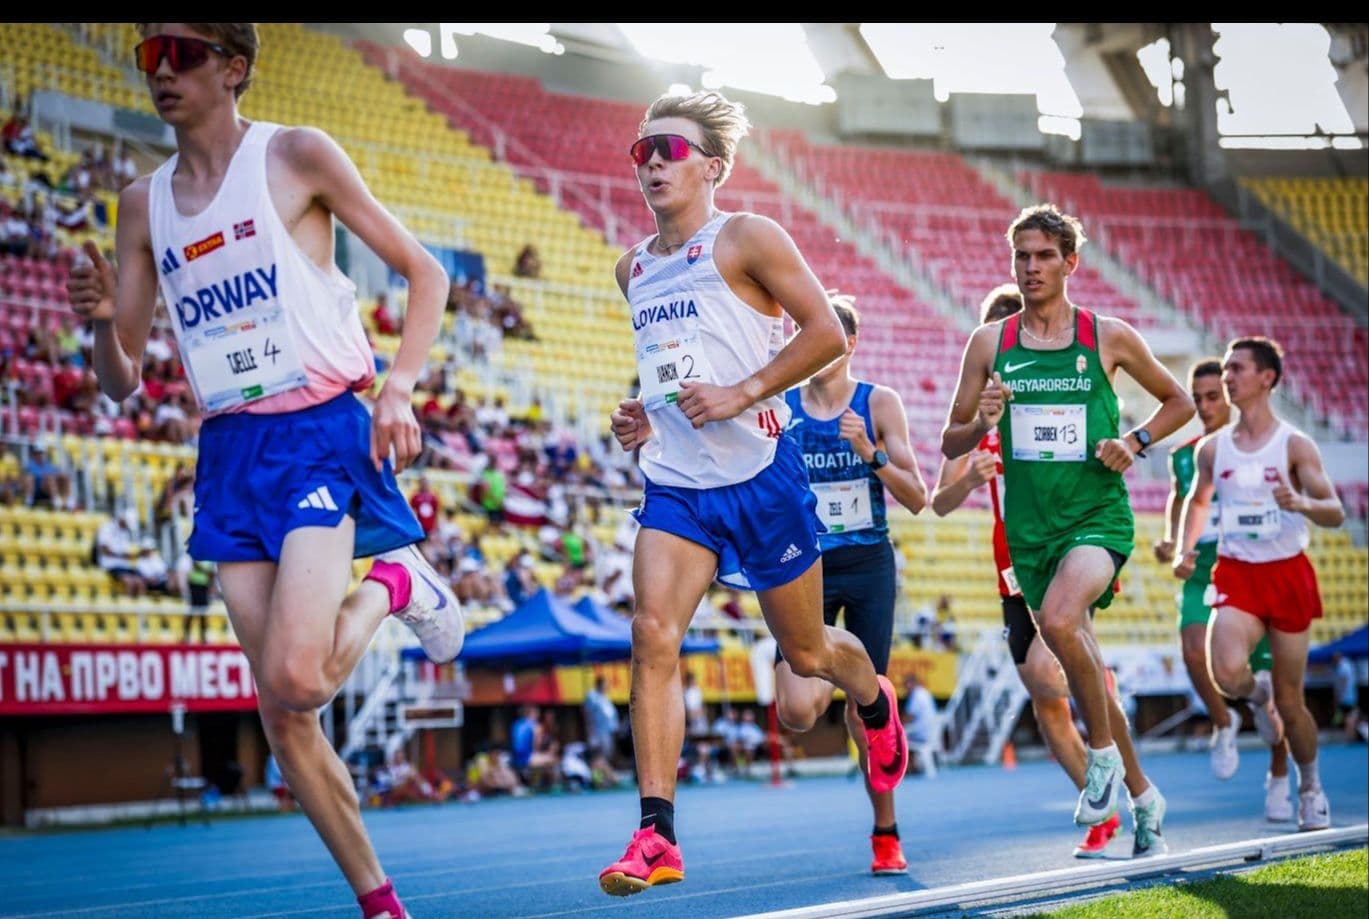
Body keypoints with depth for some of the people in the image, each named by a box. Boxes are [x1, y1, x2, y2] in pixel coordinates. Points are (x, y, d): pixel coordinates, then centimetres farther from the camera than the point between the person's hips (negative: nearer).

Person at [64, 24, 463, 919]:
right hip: (228, 451, 5)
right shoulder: (145, 203, 11)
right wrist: (101, 321, -11)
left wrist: (398, 387, -13)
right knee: (282, 714, 1)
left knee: (294, 679, -22)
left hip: (321, 429, -5)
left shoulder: (296, 156, -2)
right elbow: (123, 381, 12)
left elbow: (423, 269, 1)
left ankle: (395, 584, 8)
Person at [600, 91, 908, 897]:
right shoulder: (634, 269, 13)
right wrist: (645, 416, 8)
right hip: (675, 485, 5)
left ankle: (877, 703, 48)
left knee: (807, 652, 11)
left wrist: (742, 393, -20)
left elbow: (827, 332, -11)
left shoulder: (745, 239, -6)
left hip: (759, 475, -4)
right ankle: (657, 835, -18)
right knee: (653, 635, -17)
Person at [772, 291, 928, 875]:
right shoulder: (780, 407, 0)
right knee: (797, 712, -15)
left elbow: (917, 498, -6)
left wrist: (871, 453, -21)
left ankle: (886, 835, 17)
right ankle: (827, 675, 22)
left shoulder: (879, 403, -2)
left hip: (868, 567, -1)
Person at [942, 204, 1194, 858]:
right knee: (1079, 662, 11)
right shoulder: (990, 343, 5)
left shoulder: (1109, 338, 0)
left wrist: (1134, 443, -5)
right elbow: (950, 443, 8)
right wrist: (982, 424, -13)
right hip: (1029, 527, 4)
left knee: (1059, 619, -31)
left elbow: (1179, 401, 13)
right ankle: (1141, 794, 28)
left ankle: (1104, 754, -10)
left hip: (1098, 516, -4)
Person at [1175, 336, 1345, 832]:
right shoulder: (1212, 448, 4)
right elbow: (1197, 500, 22)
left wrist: (1302, 503, -31)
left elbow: (1336, 513, -10)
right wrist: (1185, 549, 6)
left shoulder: (1294, 445, -5)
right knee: (1228, 673, -26)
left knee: (1291, 699, 4)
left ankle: (1310, 786, 27)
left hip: (1288, 573, -2)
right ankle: (1257, 692, 12)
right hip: (1236, 574, 2)